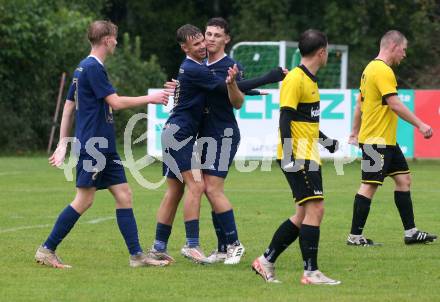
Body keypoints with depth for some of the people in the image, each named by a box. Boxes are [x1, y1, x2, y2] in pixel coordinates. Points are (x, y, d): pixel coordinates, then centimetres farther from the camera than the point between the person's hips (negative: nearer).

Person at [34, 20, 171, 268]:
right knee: (84, 200, -8)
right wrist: (150, 99, -6)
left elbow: (69, 106, 20)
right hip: (92, 145, -10)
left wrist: (63, 143, 21)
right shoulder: (92, 68, -13)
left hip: (104, 148, 10)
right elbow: (115, 102, -17)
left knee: (124, 194, 5)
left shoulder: (85, 67, 16)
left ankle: (137, 255, 4)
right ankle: (47, 250, -1)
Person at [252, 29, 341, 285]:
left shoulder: (310, 79, 17)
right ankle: (311, 272, -10)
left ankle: (267, 261, 18)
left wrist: (325, 141, 41)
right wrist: (288, 154, -25)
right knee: (315, 209, -12)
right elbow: (286, 118, -18)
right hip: (298, 157, -10)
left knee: (305, 214, 11)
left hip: (309, 157, 10)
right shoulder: (295, 79, -13)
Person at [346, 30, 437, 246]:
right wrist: (420, 125, -18)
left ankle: (410, 232, 12)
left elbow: (360, 103, 21)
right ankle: (355, 236, -2)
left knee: (403, 179, 10)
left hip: (386, 141, 10)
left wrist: (355, 133, 26)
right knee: (370, 185, -6)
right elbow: (395, 104, -22)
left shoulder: (371, 68, 15)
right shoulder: (383, 71, -16)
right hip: (376, 141, -10)